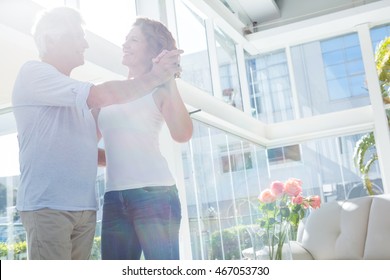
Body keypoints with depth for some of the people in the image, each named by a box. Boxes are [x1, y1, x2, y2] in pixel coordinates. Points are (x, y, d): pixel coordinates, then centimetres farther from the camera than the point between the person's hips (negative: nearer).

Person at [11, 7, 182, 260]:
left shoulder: (76, 95, 21)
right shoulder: (33, 73, -4)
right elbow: (101, 96, -15)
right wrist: (154, 77, -6)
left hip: (85, 207, 8)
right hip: (48, 205, -8)